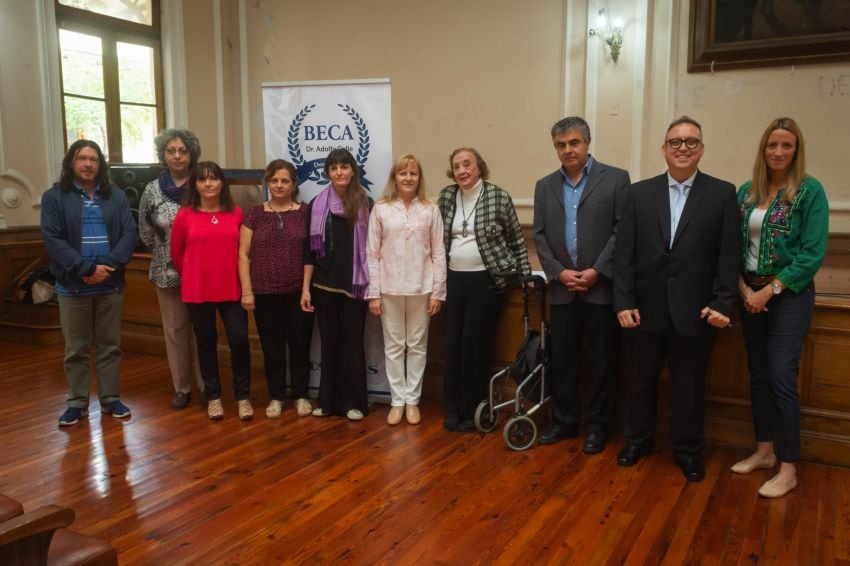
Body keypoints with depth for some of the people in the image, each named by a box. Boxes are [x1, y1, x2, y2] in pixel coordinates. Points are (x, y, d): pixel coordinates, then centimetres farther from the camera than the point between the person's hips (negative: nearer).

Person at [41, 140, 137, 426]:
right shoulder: (54, 196, -1)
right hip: (73, 287, -2)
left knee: (110, 345, 11)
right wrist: (87, 269, -18)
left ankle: (110, 399, 23)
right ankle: (77, 403, 20)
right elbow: (53, 240, -9)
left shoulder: (116, 195, 6)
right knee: (76, 349, 9)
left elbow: (129, 233, -1)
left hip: (111, 285, 2)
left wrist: (110, 266, -15)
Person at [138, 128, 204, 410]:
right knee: (175, 331, 10)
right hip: (167, 271, 2)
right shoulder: (152, 190, 1)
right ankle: (181, 388, 23)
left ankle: (207, 386, 16)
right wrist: (164, 254, 7)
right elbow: (145, 232, 10)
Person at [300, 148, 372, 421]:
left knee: (353, 342, 5)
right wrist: (305, 288, 0)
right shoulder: (317, 205, 4)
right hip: (324, 285, 2)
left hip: (355, 285, -2)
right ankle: (328, 400, 20)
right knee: (329, 342, 10)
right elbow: (310, 249, 4)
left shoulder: (366, 204, -1)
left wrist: (374, 286, -3)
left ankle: (353, 401, 15)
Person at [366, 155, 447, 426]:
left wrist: (438, 291, -3)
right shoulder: (381, 210, -1)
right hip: (390, 288, 0)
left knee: (417, 345, 9)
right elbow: (372, 254, 0)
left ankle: (412, 400, 21)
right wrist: (373, 293, -4)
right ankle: (397, 400, 20)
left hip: (421, 288, 0)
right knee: (393, 346, 8)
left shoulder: (430, 210, 0)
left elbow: (438, 252, 0)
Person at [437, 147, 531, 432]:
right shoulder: (446, 196, 5)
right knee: (453, 342, 5)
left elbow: (516, 239, 0)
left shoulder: (498, 196, -6)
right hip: (454, 279, 4)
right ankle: (452, 408, 16)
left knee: (475, 341, -2)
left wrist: (525, 273, -1)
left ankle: (472, 410, 12)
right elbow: (439, 237, 14)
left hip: (485, 280, -4)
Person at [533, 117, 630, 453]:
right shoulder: (545, 186, 11)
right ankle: (563, 421, 24)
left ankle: (597, 425, 20)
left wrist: (597, 271, -13)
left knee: (602, 361, 5)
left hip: (602, 286, -3)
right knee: (562, 359, 10)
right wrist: (558, 272, -6)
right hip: (562, 287, 3)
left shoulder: (616, 179, -1)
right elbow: (539, 236, 7)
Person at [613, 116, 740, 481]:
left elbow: (729, 256, -3)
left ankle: (688, 450, 29)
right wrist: (623, 302, -8)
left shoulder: (722, 194, 0)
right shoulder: (639, 193, 3)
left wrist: (723, 305, -11)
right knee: (641, 379, 14)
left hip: (695, 310, -1)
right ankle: (638, 439, 34)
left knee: (689, 384, 11)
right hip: (648, 308, 2)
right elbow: (624, 253, -1)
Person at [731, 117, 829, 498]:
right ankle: (764, 451, 26)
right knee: (758, 375, 11)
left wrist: (769, 291, -15)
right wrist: (742, 286, -6)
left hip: (789, 295, -5)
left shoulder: (810, 191, -8)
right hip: (750, 293, 5)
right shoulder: (746, 191, 7)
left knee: (782, 378, -5)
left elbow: (813, 253, -12)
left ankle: (788, 469, 7)